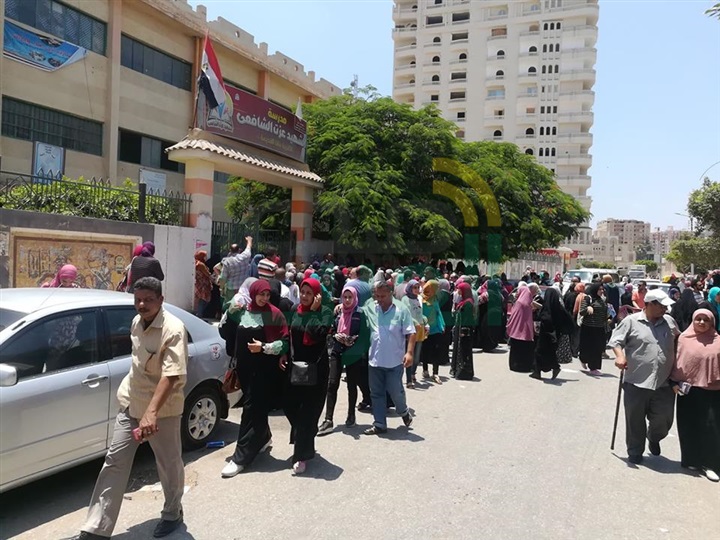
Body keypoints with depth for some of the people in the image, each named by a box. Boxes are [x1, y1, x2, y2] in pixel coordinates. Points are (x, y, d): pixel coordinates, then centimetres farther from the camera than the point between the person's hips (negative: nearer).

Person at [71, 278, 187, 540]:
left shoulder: (173, 330, -23)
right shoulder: (136, 322, 2)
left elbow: (171, 375, -33)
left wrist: (151, 412, -43)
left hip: (163, 410, -6)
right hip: (131, 404, 7)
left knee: (169, 464, 10)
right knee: (114, 461, 7)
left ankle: (172, 514, 34)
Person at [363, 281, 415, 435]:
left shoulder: (401, 310, -8)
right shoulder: (370, 308, 1)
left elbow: (410, 333, -8)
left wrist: (409, 352, -17)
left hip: (394, 361, -4)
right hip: (375, 360, 4)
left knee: (395, 392, 4)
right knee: (376, 393, 10)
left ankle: (404, 412, 35)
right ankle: (379, 424, 22)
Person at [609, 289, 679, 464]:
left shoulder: (669, 321, 9)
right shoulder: (631, 321, -4)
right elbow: (616, 340, -4)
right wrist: (620, 356, -21)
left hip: (664, 384, 3)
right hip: (636, 382, -3)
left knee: (663, 420, 5)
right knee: (635, 420, 7)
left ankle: (654, 438, 39)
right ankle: (635, 452, 26)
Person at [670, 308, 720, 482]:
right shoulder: (684, 339, 1)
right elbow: (676, 361, 3)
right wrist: (673, 382, -4)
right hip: (688, 390, 0)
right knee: (689, 426, 9)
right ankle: (692, 460, 23)